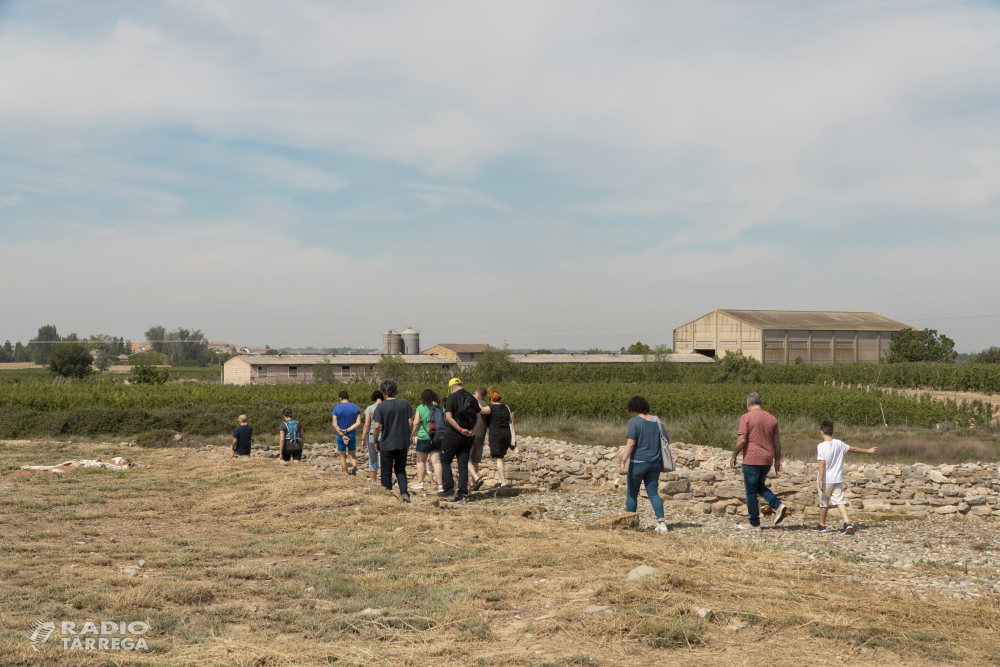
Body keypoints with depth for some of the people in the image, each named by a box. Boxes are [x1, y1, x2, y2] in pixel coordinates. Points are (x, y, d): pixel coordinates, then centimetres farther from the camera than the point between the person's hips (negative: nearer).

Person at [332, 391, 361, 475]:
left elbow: (334, 425, -13)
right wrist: (347, 430, -11)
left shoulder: (337, 408, -5)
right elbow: (358, 423, -8)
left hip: (340, 436, -2)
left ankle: (345, 474, 10)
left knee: (342, 456, 10)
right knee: (352, 455, 15)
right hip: (352, 436, 2)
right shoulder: (356, 408, 0)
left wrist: (342, 435, -14)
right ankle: (354, 466, -13)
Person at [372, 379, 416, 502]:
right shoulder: (404, 403, -2)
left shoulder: (381, 406, -10)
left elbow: (377, 426, -12)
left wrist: (376, 441, 3)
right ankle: (404, 493, 0)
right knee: (401, 470, 15)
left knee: (386, 472, 9)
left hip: (386, 444, -3)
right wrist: (408, 439, 13)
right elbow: (410, 423, 0)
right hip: (402, 443, 3)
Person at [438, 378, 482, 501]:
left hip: (454, 434, -5)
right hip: (467, 436, 5)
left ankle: (449, 490, 0)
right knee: (463, 463, 8)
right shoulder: (472, 398, 10)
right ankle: (462, 493, 5)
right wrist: (473, 430, -4)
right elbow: (479, 417, 7)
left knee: (445, 460, 6)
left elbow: (448, 417, -16)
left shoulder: (452, 397, -7)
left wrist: (460, 430, -15)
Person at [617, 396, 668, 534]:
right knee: (653, 493, 9)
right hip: (655, 463, 5)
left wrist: (622, 462, -23)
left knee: (631, 493, 9)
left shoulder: (634, 421, -11)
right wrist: (662, 462, 20)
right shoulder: (657, 421, 7)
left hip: (638, 462, -5)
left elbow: (630, 443, -21)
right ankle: (661, 523, -4)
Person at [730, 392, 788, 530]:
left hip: (751, 460, -6)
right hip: (767, 460, 6)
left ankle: (754, 523, 9)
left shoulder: (746, 417, -9)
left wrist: (734, 456, -4)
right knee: (760, 486, 24)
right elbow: (777, 442, 9)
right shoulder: (771, 418, 8)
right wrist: (777, 460, 16)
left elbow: (741, 440, -15)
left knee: (751, 491, 5)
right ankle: (778, 505, 3)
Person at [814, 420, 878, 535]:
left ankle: (822, 525, 24)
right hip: (838, 479, 4)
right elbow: (854, 449, 14)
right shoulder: (839, 444, 2)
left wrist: (820, 480, -19)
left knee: (823, 503, 9)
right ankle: (847, 524, -14)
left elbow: (822, 463, -19)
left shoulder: (821, 446, -14)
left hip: (826, 479, -4)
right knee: (840, 501, 3)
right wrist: (868, 451, 29)